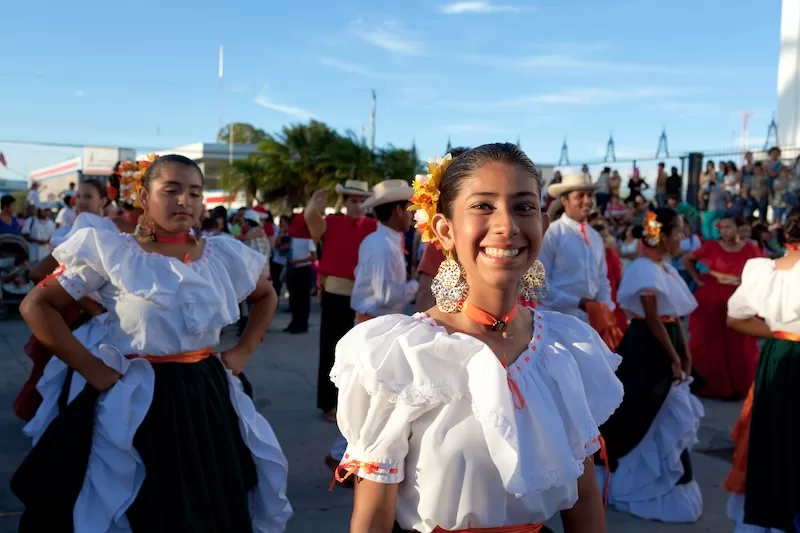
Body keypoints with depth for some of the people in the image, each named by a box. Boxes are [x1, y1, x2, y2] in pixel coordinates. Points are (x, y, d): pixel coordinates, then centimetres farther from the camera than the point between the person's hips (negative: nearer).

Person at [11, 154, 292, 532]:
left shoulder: (224, 255, 4)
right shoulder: (110, 252, -7)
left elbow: (266, 296, 21)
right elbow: (35, 306, -7)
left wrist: (242, 353, 7)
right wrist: (91, 368, -12)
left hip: (206, 396, 4)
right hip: (137, 402, -3)